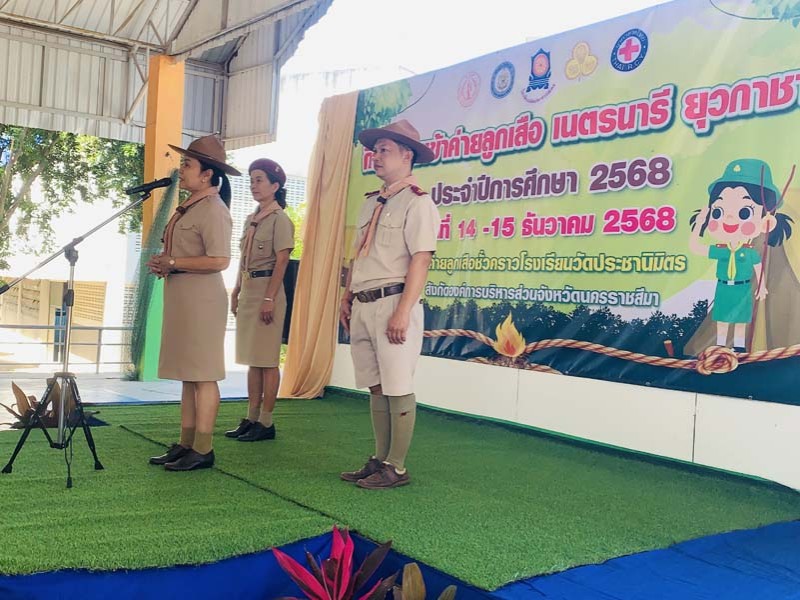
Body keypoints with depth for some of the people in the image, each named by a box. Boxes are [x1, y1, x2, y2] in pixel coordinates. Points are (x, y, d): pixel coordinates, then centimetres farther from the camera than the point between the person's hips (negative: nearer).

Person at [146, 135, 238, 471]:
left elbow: (219, 260, -21)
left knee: (203, 375, -5)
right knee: (187, 374, 12)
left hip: (202, 298, -10)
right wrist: (163, 264, 11)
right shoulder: (189, 206, 18)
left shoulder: (213, 209, -12)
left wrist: (172, 262, -15)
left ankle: (203, 451, 0)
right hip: (180, 296, 10)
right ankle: (186, 444, 19)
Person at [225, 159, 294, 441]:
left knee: (267, 360, -4)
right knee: (252, 358, 11)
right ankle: (251, 418, 18)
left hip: (267, 290, -9)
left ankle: (266, 423, 2)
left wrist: (270, 299, -19)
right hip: (248, 291, 9)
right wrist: (236, 292, 16)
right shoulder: (251, 219, 16)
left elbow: (281, 261, -14)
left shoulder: (280, 219, -8)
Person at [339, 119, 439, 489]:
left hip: (392, 303, -8)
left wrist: (403, 312, -20)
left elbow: (421, 260, -15)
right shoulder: (371, 203, 20)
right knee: (375, 387, 12)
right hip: (363, 306, 9)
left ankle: (396, 468, 6)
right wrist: (347, 298, 17)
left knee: (397, 389, -3)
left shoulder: (417, 202, -7)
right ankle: (380, 460, 22)